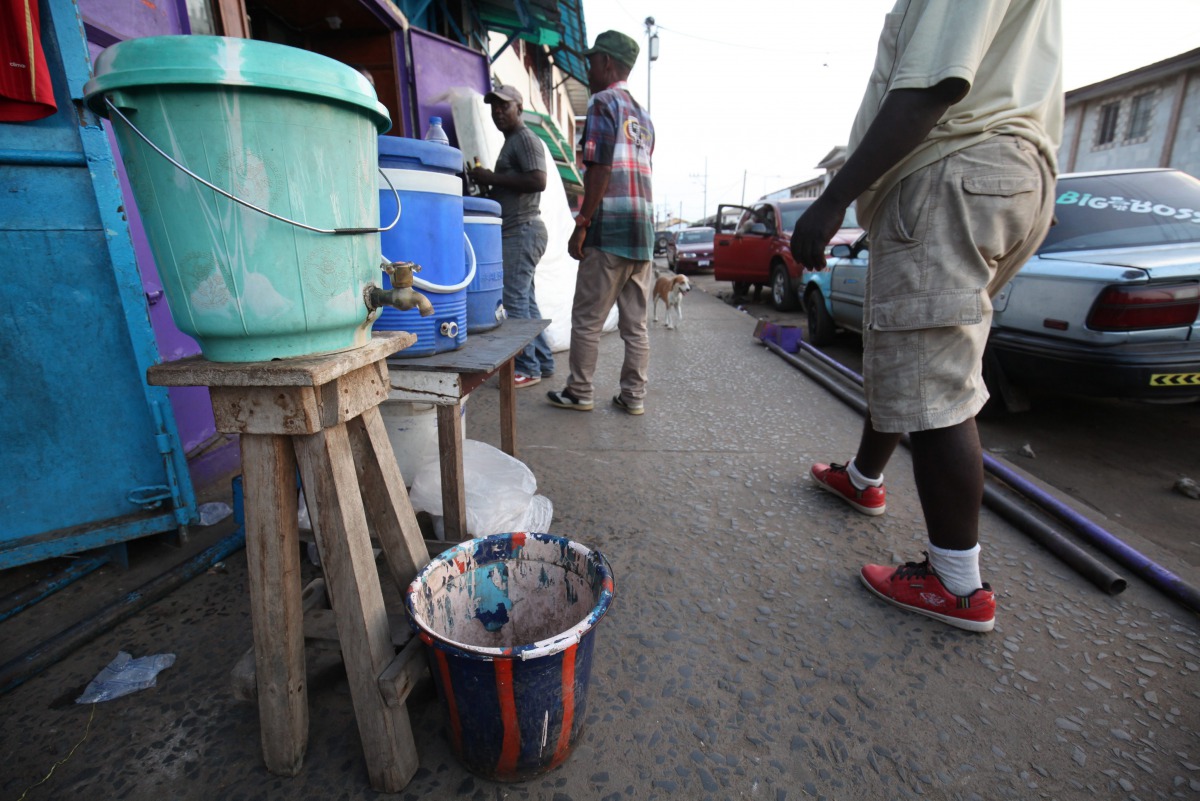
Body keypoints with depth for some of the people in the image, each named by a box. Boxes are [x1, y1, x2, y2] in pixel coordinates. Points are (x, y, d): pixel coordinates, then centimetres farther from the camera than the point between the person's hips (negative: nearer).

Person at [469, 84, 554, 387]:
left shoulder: (525, 138, -6)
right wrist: (490, 184, 12)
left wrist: (493, 178, -15)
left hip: (522, 229, -10)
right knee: (525, 299, 10)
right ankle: (543, 362, 15)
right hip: (516, 230, 10)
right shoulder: (512, 142, 24)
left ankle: (528, 368, -6)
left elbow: (538, 181, -21)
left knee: (515, 298, -11)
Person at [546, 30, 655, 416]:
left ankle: (579, 393, 9)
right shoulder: (642, 115, 23)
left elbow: (600, 169, -13)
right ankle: (634, 396, 12)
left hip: (610, 230, -8)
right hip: (643, 231, 8)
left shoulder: (603, 104, -2)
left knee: (587, 319, 1)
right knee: (636, 323, 7)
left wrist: (581, 226, -12)